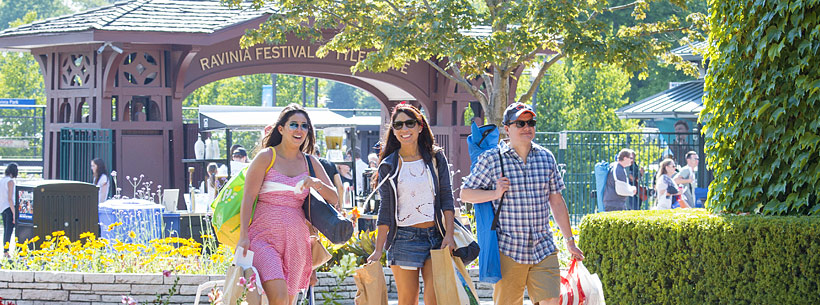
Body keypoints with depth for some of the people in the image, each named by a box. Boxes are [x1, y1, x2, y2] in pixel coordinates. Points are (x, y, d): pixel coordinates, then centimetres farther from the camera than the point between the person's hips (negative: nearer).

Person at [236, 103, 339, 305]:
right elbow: (248, 197, -6)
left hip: (295, 240, 5)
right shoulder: (266, 157, -2)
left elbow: (333, 198, 11)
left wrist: (316, 183, -11)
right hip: (265, 237, -5)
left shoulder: (310, 162, 12)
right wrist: (243, 236, -15)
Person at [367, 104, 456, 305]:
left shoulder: (435, 158, 8)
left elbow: (446, 198, 5)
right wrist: (378, 250, -1)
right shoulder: (388, 166, 6)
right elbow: (385, 209, 5)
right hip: (404, 238, 0)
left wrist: (449, 234, -7)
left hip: (435, 237, 0)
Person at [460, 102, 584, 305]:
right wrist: (495, 193, -14)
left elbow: (556, 202, 16)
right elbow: (465, 194, 3)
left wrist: (569, 241, 17)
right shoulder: (491, 159, -2)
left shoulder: (546, 158, 10)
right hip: (508, 251, -3)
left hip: (543, 249, 3)